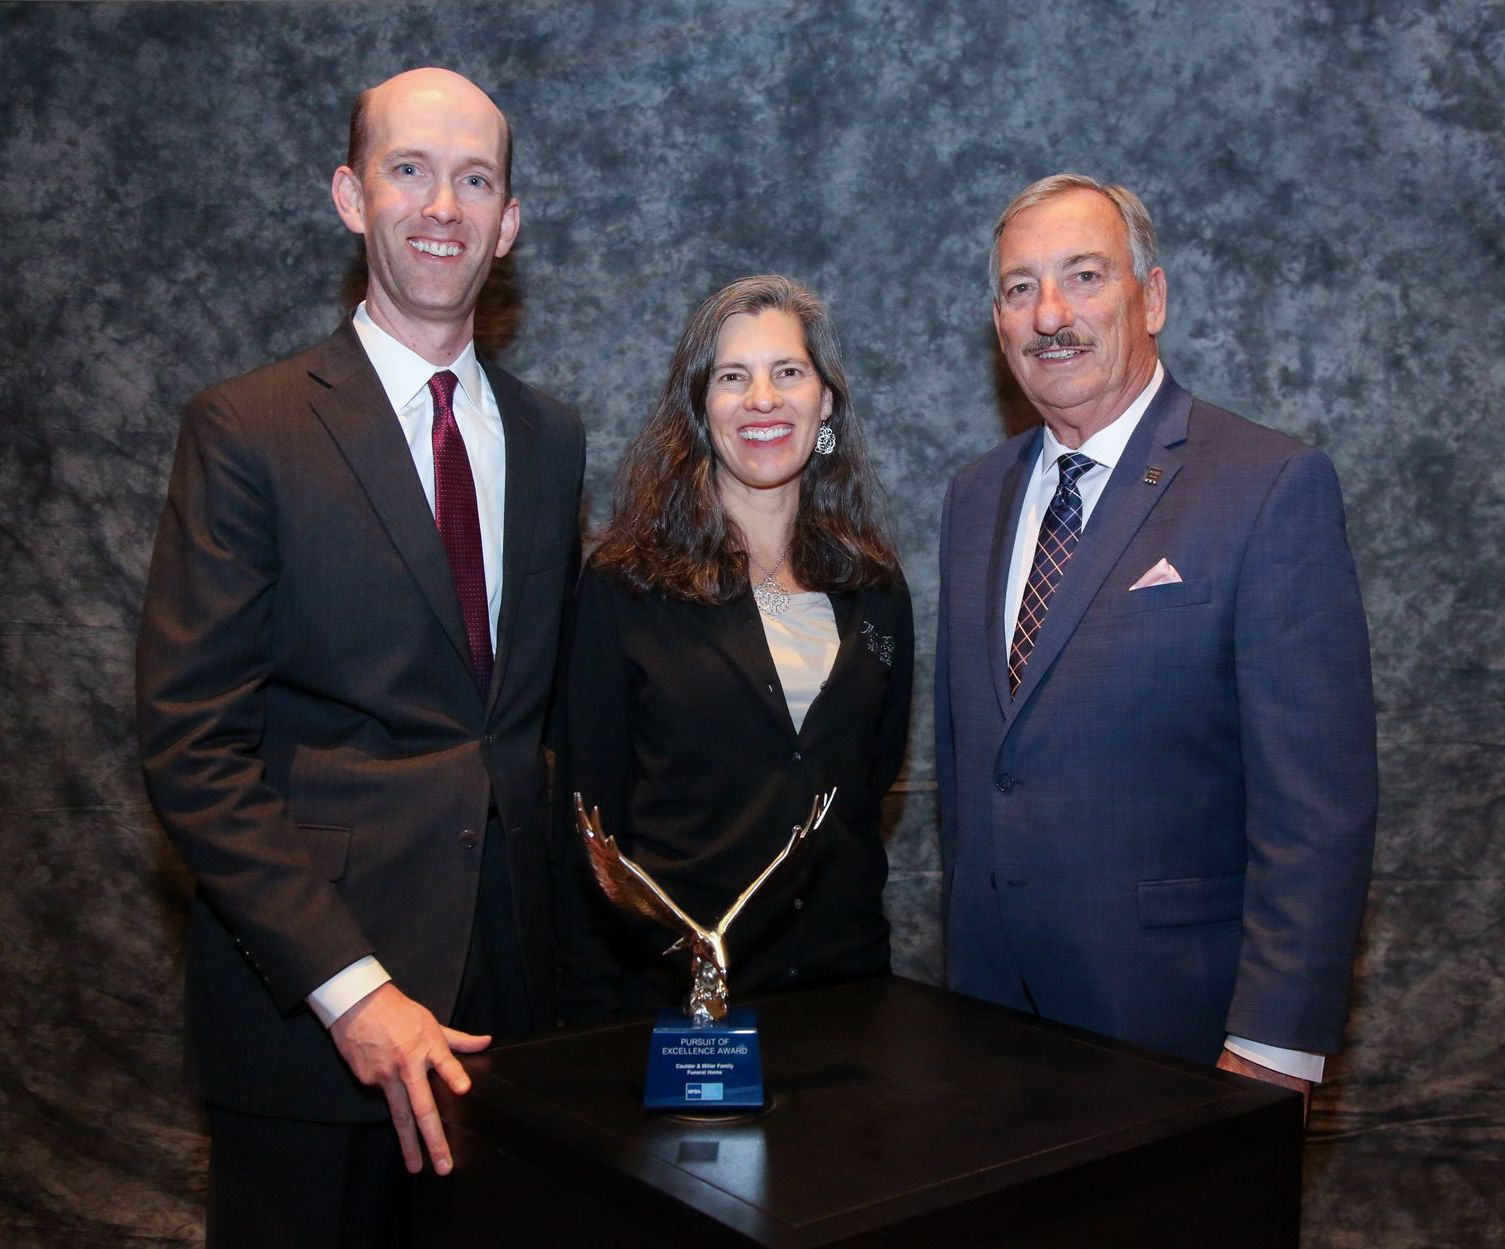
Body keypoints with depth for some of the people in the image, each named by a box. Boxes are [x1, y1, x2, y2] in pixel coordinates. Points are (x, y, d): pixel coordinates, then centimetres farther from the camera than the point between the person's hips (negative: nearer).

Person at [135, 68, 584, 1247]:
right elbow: (191, 744, -11)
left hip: (510, 974, 5)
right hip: (311, 999, -4)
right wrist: (350, 986, -17)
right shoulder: (247, 429, -7)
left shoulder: (550, 437, 9)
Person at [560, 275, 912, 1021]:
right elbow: (593, 801, -6)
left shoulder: (873, 587, 4)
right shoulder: (624, 585, -7)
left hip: (843, 971, 4)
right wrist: (608, 989, -8)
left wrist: (845, 881, 5)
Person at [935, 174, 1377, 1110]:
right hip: (994, 989, 6)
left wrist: (1272, 1048, -18)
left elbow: (1319, 800, -16)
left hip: (1171, 1007, -5)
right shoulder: (977, 497, 9)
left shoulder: (1275, 487, -12)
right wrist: (966, 945, 15)